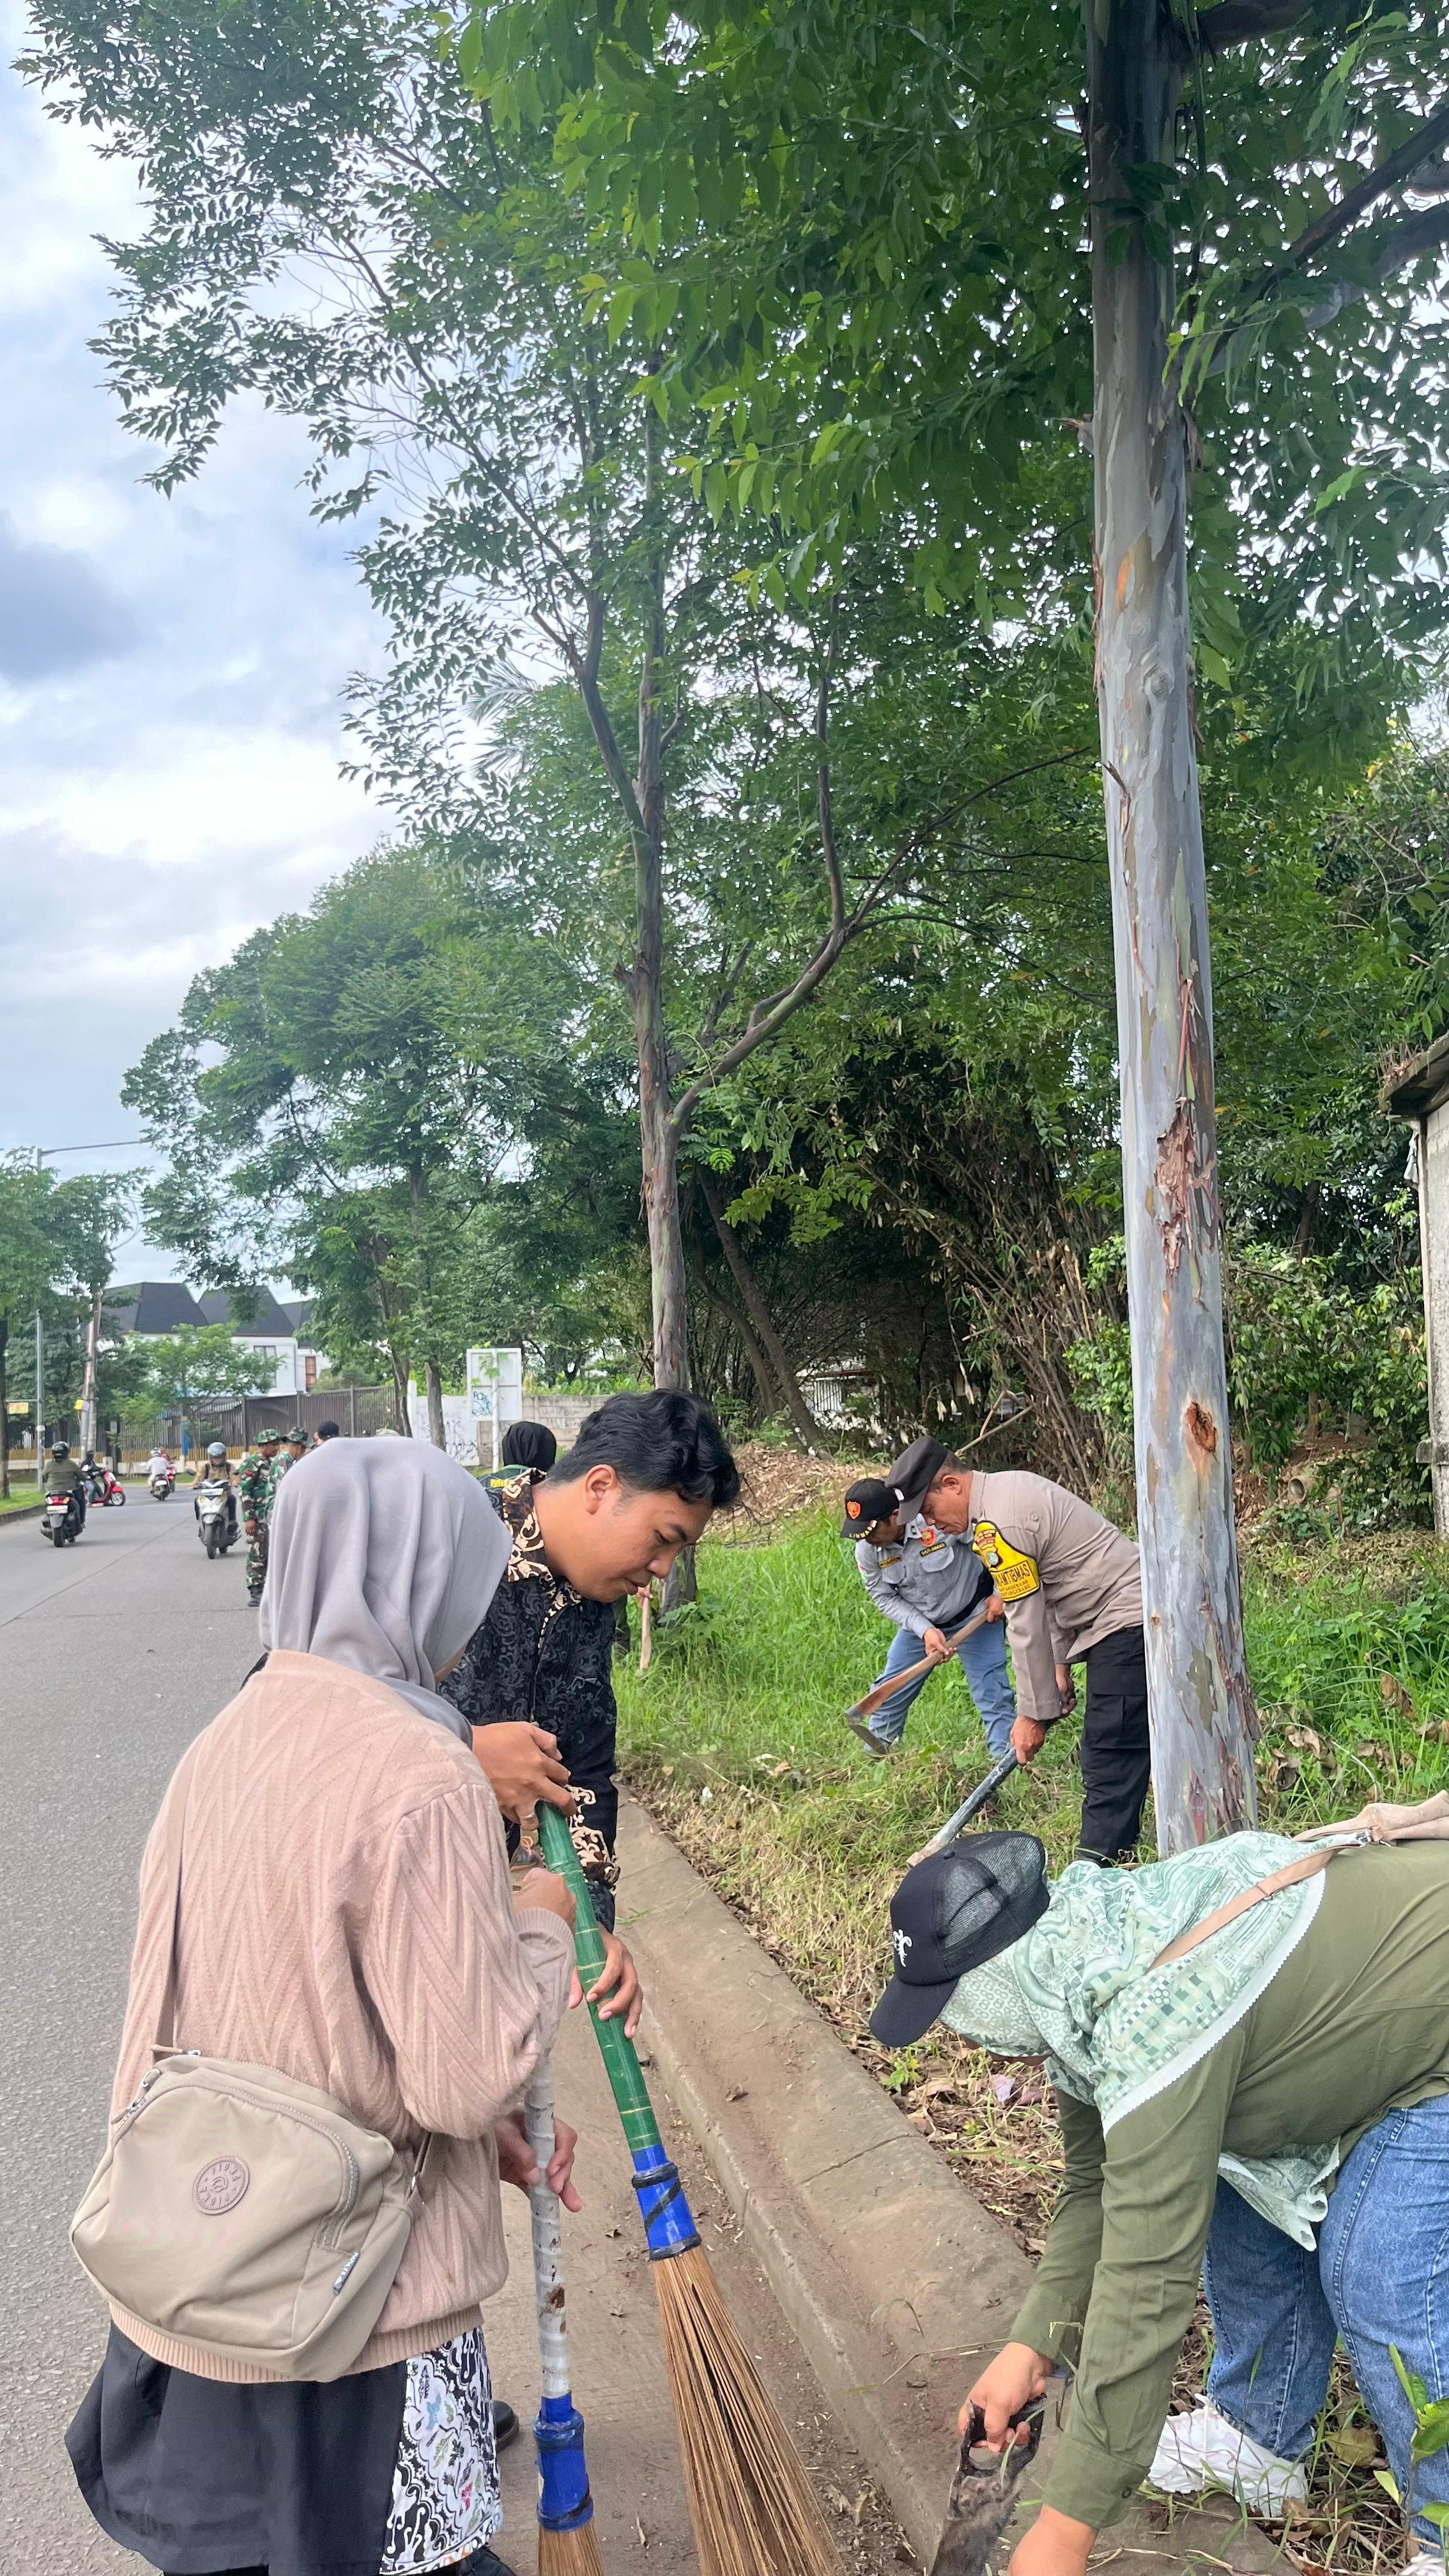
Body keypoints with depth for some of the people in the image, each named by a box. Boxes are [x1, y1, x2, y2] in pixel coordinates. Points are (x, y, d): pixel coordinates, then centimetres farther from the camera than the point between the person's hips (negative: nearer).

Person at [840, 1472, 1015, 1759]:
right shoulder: (866, 1550, -18)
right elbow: (884, 1597, -7)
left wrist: (1001, 1594, -18)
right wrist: (925, 1630, -21)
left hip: (975, 1614, -4)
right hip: (919, 1621, 4)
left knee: (991, 1689, -8)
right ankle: (876, 1754, 28)